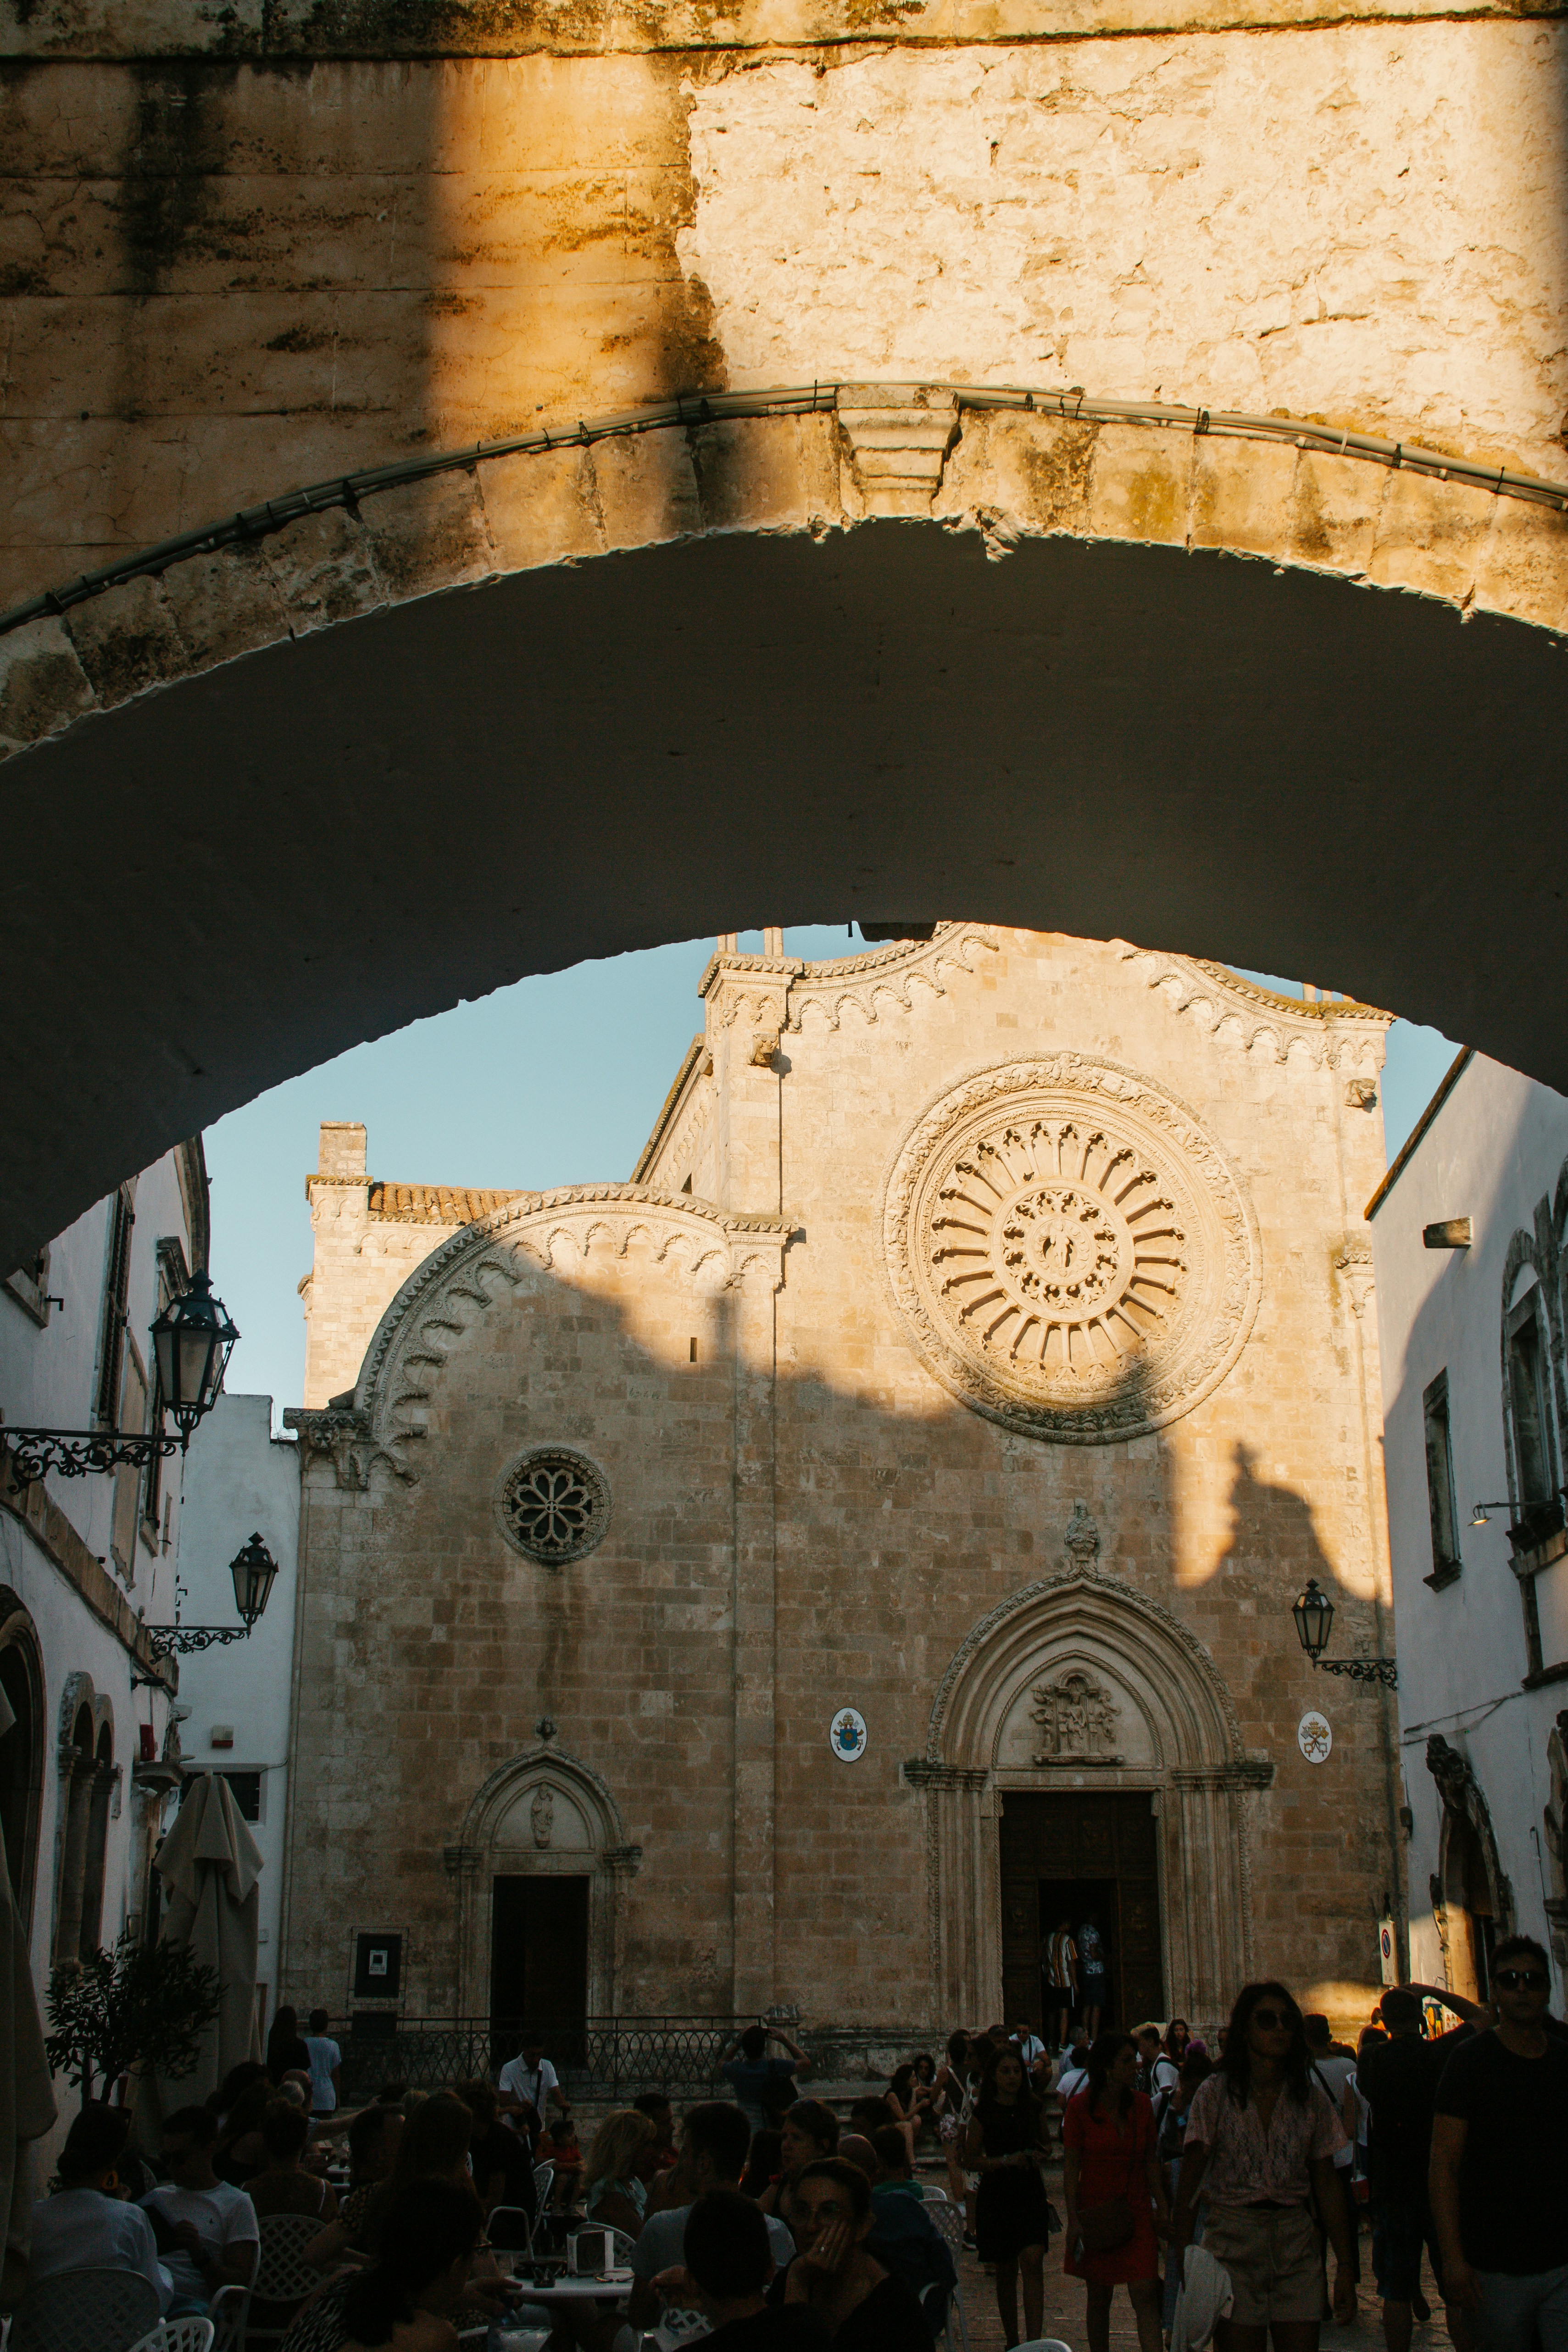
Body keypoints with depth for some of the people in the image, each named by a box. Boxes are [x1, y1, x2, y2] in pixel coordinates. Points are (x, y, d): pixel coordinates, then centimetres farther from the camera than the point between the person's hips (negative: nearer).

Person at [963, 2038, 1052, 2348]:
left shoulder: (1034, 2109, 4)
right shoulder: (983, 2113, -3)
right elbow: (971, 2160, -2)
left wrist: (1040, 2156, -5)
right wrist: (1007, 2161, -16)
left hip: (1031, 2192, 1)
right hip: (996, 2195, -1)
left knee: (1032, 2262, -16)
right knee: (1006, 2271, 8)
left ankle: (1034, 2342, -17)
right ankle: (1012, 2342, 22)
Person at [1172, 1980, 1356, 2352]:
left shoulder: (1311, 2097, 6)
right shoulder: (1215, 2094, -3)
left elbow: (1327, 2183, 9)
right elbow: (1189, 2179, -4)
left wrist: (1344, 2267, 6)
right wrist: (1184, 2255, -14)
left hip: (1296, 2241, 2)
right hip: (1233, 2241, -2)